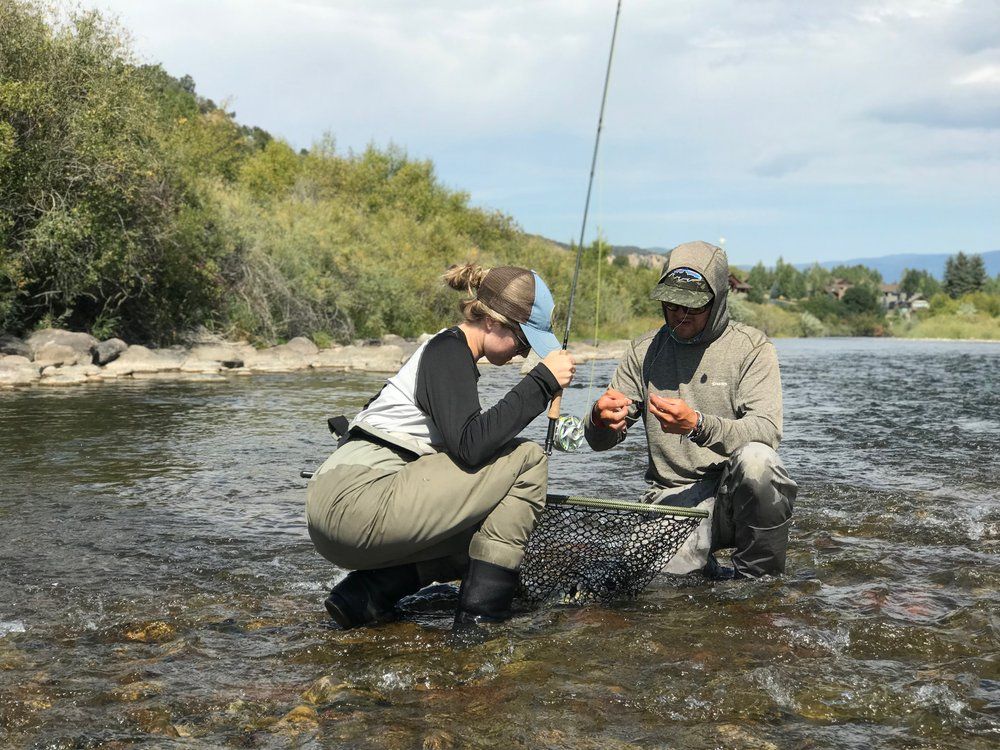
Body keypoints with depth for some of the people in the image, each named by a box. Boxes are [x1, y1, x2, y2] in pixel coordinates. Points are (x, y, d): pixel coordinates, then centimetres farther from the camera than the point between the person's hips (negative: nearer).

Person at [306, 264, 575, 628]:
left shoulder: (447, 351, 22)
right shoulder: (449, 350, -8)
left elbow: (461, 447, 25)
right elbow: (469, 446, -22)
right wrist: (542, 381, -19)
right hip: (359, 501, -10)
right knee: (526, 458, -8)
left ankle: (368, 592, 8)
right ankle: (480, 618, -10)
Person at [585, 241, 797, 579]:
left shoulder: (751, 347, -2)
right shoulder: (645, 351, 7)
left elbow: (766, 431, -16)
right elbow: (600, 441, 6)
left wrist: (697, 424, -34)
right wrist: (601, 419, -20)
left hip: (737, 490, -2)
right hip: (673, 496, 2)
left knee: (755, 459, -35)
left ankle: (759, 579, -13)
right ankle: (709, 572, 11)